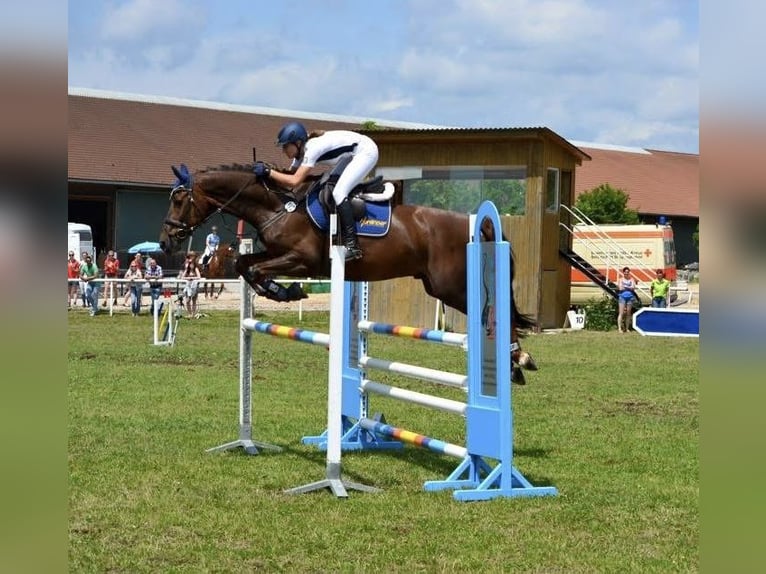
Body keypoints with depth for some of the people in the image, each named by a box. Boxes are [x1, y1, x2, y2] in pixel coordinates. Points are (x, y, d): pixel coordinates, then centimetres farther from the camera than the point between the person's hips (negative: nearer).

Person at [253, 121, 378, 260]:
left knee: (338, 192, -19)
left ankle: (352, 246, -23)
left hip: (366, 152, -10)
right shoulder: (301, 152, 2)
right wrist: (266, 170, -5)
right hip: (354, 155, 10)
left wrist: (268, 172, -26)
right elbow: (288, 178, 6)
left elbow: (294, 181, -29)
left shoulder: (312, 148, -25)